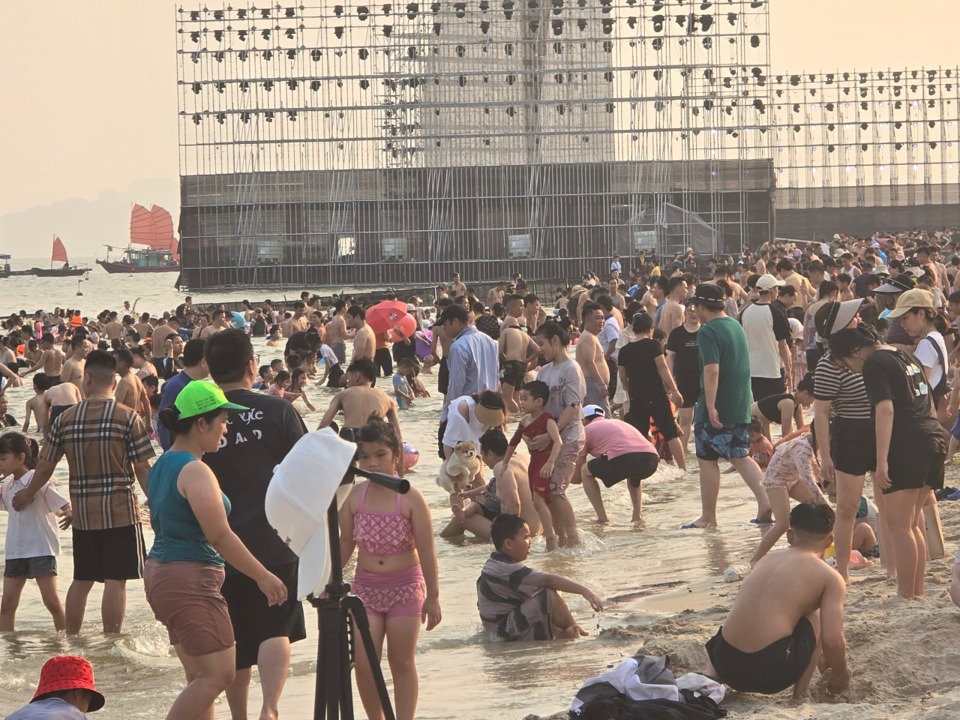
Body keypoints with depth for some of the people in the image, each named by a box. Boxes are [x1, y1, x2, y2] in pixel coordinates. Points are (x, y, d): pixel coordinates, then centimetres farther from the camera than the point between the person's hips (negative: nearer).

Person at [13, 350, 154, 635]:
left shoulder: (65, 419, 1)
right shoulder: (128, 417, -9)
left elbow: (45, 466, 8)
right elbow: (143, 469, -9)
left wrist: (27, 494, 25)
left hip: (83, 513, 4)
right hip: (120, 512, -4)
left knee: (82, 580, 16)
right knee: (115, 580, -2)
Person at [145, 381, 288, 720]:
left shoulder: (161, 466, 15)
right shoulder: (195, 471, -16)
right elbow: (219, 535, -20)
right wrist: (263, 576, -14)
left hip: (160, 573, 10)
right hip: (190, 580, -10)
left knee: (201, 676, 11)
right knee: (217, 673, -9)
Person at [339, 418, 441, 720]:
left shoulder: (410, 498, -10)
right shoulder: (354, 496, -2)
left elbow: (426, 551, -7)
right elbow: (345, 545, 7)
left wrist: (433, 596, -6)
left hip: (405, 586, -2)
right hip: (366, 587, 2)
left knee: (402, 662, 3)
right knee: (363, 663, -4)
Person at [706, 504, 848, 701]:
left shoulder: (768, 559, 20)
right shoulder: (829, 577, 3)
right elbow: (832, 641, -6)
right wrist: (840, 674, 15)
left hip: (728, 667, 6)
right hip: (771, 672, -5)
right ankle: (800, 697, 18)